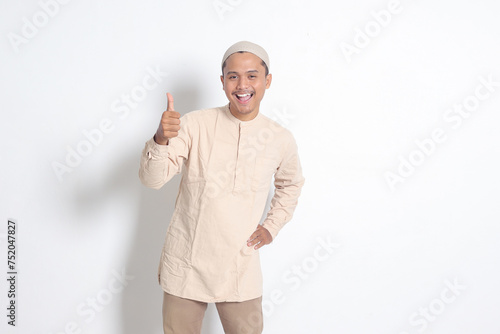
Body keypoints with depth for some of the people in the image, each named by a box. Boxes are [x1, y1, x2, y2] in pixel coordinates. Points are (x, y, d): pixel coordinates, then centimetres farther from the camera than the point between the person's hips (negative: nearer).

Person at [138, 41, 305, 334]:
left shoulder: (282, 140, -2)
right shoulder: (195, 124, -9)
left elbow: (291, 184, 18)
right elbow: (152, 178, -16)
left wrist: (272, 227, 7)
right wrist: (161, 139, -34)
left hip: (241, 272, 1)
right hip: (185, 266, -1)